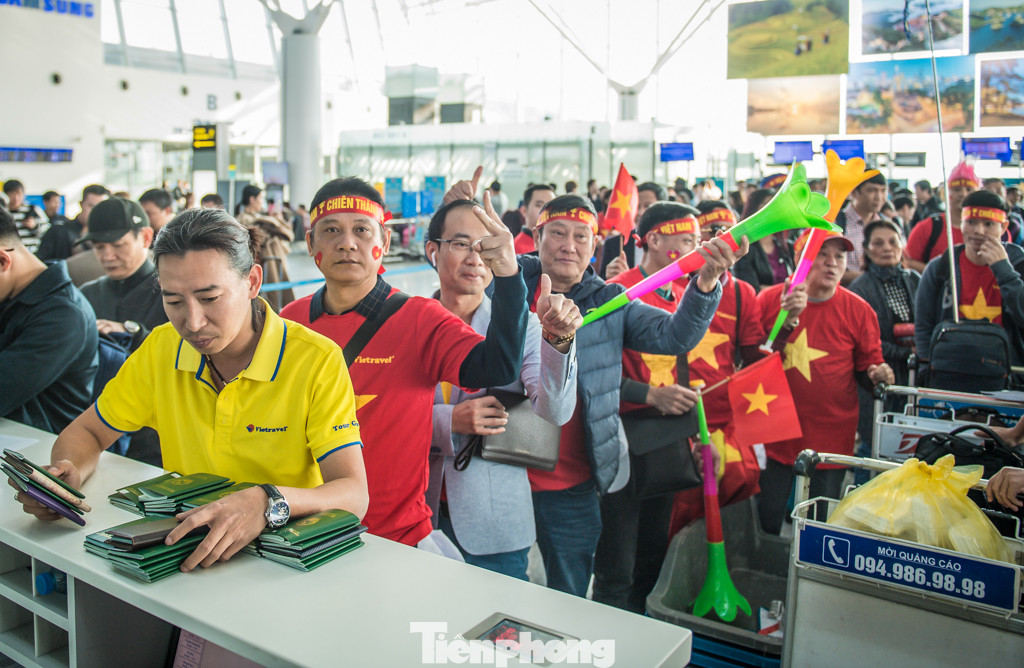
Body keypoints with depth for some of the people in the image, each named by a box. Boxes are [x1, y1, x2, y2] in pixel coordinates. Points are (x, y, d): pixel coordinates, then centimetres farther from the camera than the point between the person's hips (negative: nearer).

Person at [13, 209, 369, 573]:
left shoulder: (317, 362, -17)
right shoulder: (160, 349, -1)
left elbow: (354, 495, -22)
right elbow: (86, 433, 12)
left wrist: (268, 502, -42)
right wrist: (67, 474, -12)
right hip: (185, 545, 5)